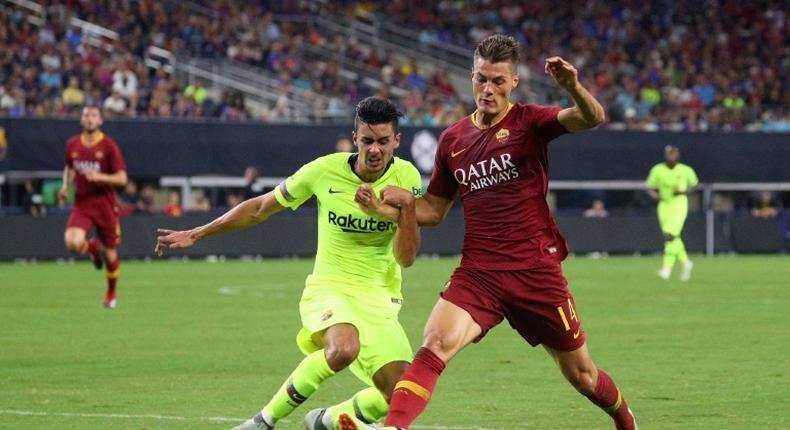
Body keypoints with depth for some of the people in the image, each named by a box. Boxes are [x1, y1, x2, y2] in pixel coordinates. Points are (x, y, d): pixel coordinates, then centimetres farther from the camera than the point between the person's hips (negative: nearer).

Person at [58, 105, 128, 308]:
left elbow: (122, 178, -8)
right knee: (72, 242, -24)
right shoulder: (72, 145, 5)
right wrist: (65, 186, 6)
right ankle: (93, 248, 14)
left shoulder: (108, 145, -7)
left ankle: (111, 293, 32)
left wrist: (99, 177, -23)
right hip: (81, 203, 2)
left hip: (105, 204, -2)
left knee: (110, 253, 6)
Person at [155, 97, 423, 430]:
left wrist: (407, 206, -24)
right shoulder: (324, 170, -9)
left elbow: (406, 258, -8)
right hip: (330, 288, -3)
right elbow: (260, 208, 6)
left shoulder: (406, 177, -6)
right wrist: (196, 234, 9)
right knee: (344, 348, -37)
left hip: (380, 300, 3)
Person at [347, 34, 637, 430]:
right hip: (478, 273, 2)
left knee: (580, 374, 11)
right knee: (434, 345, -24)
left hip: (536, 271, -2)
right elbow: (434, 209, 20)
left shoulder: (528, 122, -2)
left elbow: (592, 118, -20)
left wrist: (573, 88, -42)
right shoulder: (453, 138, 10)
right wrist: (387, 208, 2)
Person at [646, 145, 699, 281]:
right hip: (664, 205, 4)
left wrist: (683, 192, -10)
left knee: (671, 235, -17)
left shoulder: (686, 170, -5)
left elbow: (694, 185, 8)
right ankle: (685, 262, 29)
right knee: (673, 238, 9)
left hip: (679, 204, -4)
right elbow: (650, 187, 8)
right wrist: (654, 194, -14)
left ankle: (667, 267, -16)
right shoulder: (657, 170, 0)